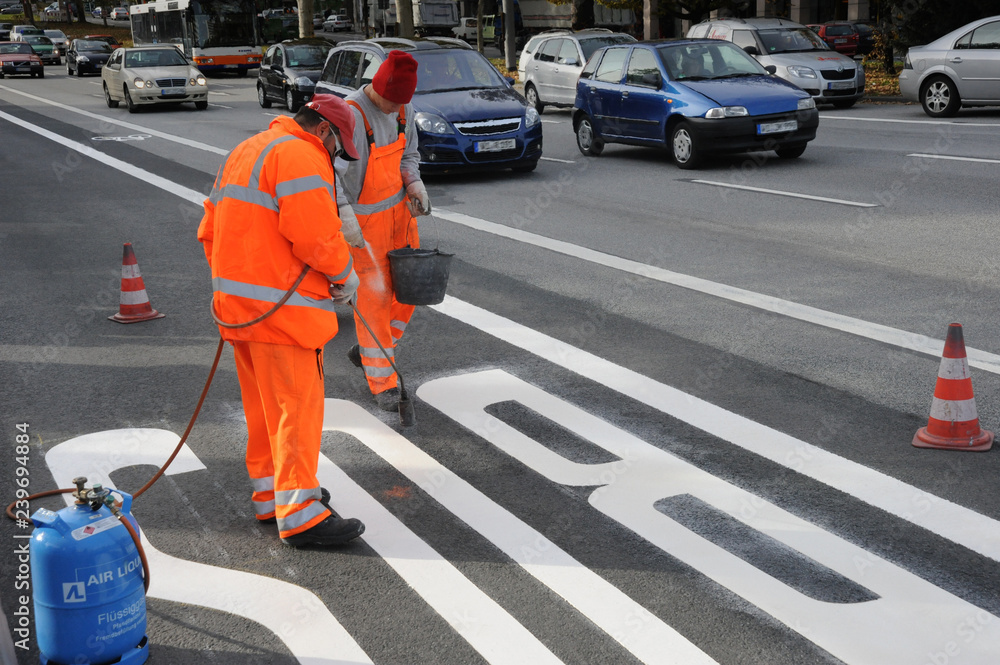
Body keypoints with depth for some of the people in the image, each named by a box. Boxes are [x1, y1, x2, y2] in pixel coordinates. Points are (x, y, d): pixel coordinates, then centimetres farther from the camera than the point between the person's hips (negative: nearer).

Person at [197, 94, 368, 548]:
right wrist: (345, 275, -6)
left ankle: (270, 492, 28)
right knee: (297, 407, -6)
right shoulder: (302, 156, -12)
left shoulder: (246, 152, 21)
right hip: (281, 306, -10)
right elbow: (315, 234, -23)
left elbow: (210, 229, 21)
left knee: (264, 405, 18)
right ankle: (299, 515, -4)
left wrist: (233, 284, 20)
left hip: (237, 300, 10)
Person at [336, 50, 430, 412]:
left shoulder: (403, 108, 0)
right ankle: (383, 383, 7)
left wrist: (414, 182, -4)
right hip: (365, 216, -7)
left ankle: (366, 351, 32)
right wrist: (344, 216, -40)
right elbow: (329, 170, -29)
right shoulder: (351, 115, -23)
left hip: (399, 208, 7)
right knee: (374, 295, -3)